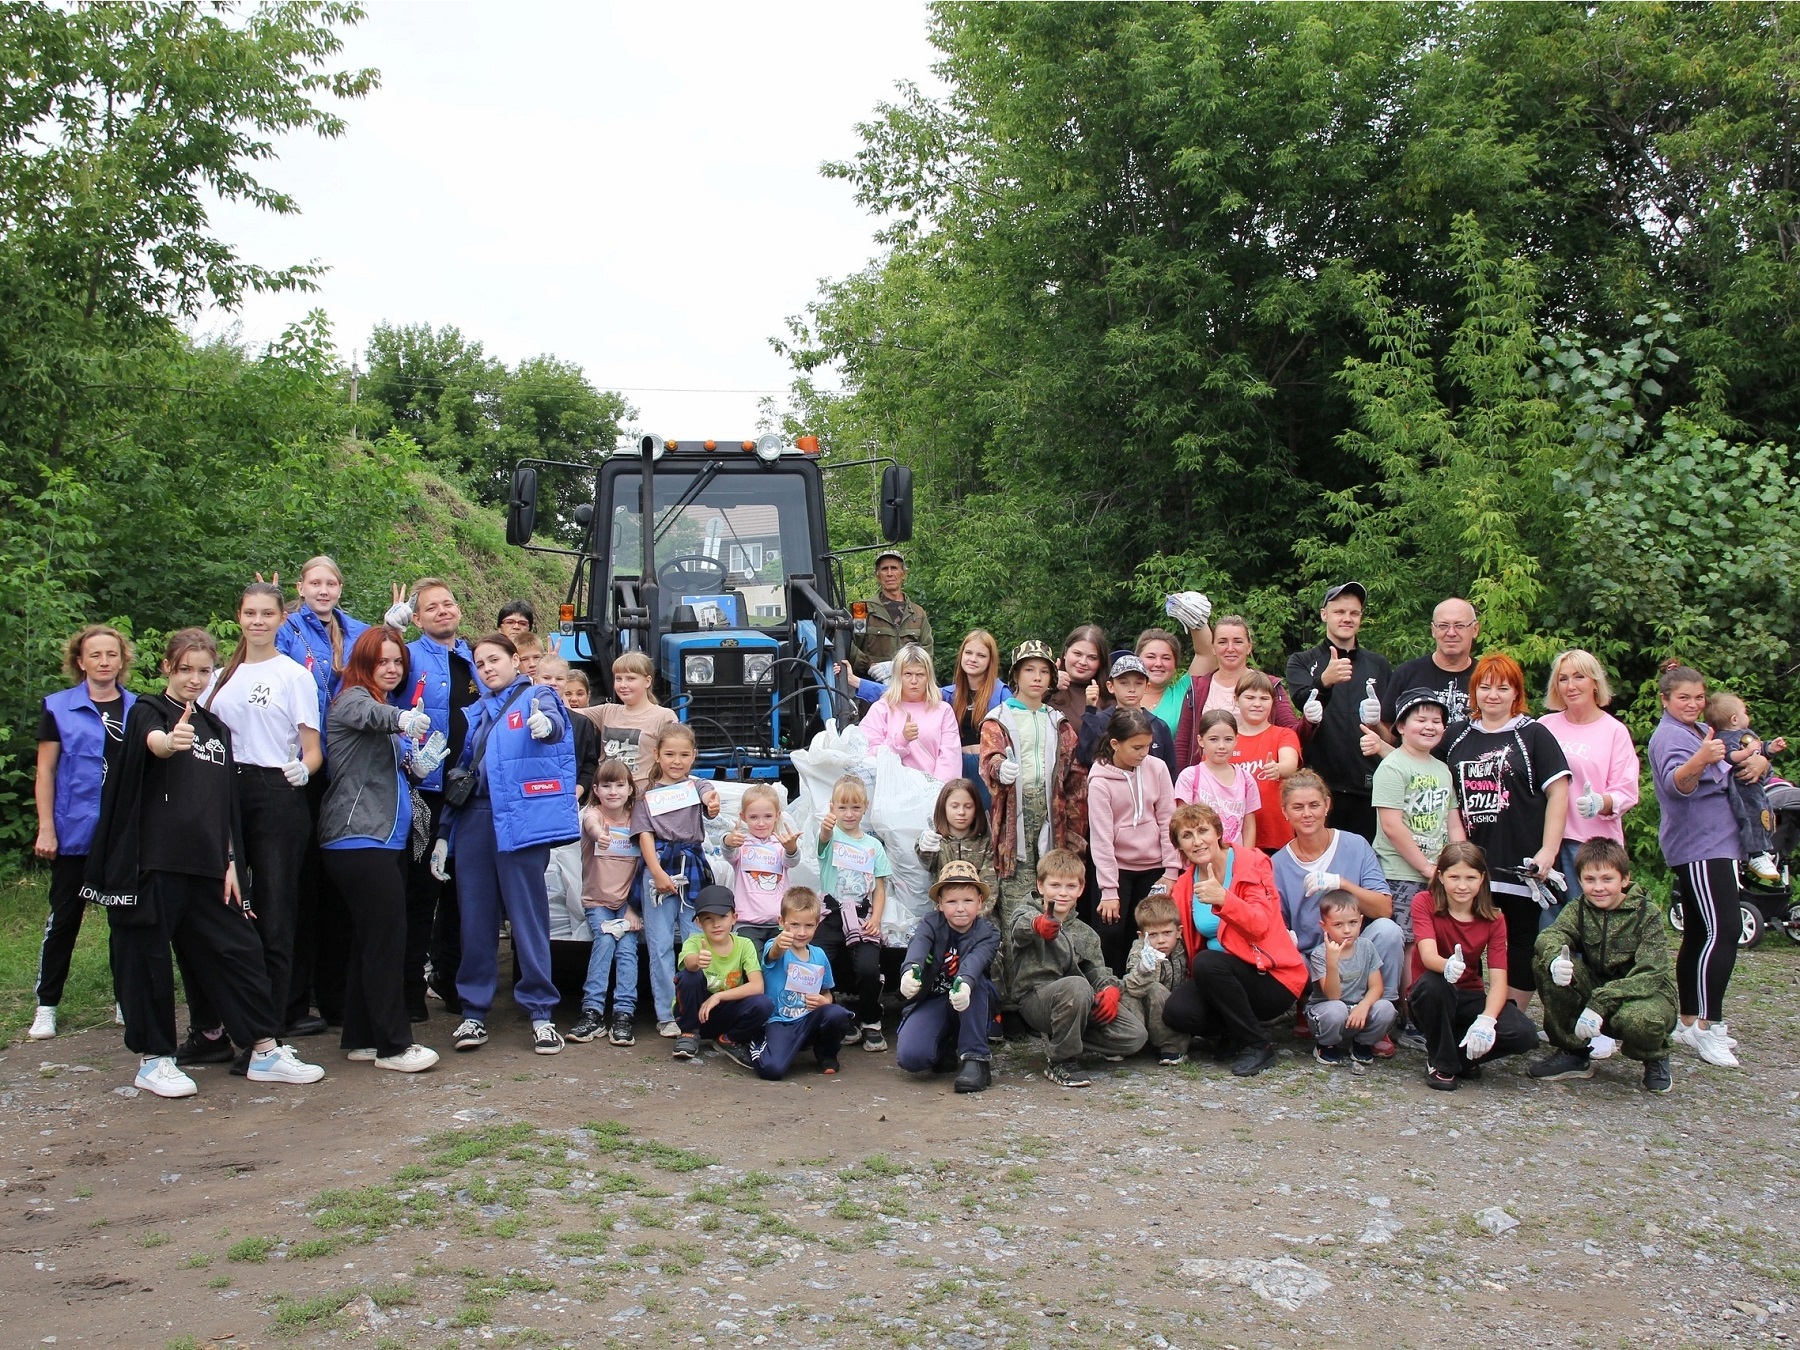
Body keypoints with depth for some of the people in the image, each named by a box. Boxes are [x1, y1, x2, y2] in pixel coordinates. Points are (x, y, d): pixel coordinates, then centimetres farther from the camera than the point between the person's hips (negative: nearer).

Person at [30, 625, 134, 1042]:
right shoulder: (58, 707, 1)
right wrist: (45, 829, -6)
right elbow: (45, 772, 0)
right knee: (64, 917, 4)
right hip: (75, 831, -2)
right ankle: (46, 1004, 14)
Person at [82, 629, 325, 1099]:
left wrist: (230, 862, 10)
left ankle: (265, 1051, 10)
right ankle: (153, 1060, 13)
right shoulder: (147, 711, -1)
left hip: (205, 866, 6)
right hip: (152, 861, -5)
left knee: (238, 949, 4)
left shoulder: (218, 729, 17)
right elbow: (151, 742, -26)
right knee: (149, 957, 0)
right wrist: (169, 741, -50)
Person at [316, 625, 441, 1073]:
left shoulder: (387, 704, 21)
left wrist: (416, 766, 4)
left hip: (389, 837, 9)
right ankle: (393, 1044, -6)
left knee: (369, 938, 12)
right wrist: (402, 719, -54)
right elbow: (370, 714, -33)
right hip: (359, 837, -9)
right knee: (387, 937, -10)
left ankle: (360, 1037, 18)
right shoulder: (351, 700, -7)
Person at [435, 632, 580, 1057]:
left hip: (521, 818, -5)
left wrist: (545, 724, -45)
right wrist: (444, 834, 16)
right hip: (474, 819, 5)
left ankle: (541, 1013, 2)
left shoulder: (537, 697, 5)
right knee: (476, 919, 5)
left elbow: (553, 720, -19)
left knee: (528, 918, -4)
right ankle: (473, 1011, 13)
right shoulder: (480, 713, 22)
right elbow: (463, 773, 21)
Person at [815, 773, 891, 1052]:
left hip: (863, 917, 1)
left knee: (868, 968, -22)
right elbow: (824, 838, -22)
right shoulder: (832, 836, 5)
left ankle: (871, 1024, 1)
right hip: (832, 915, -1)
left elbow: (880, 888, 12)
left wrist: (876, 919, -6)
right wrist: (825, 828, -48)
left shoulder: (874, 845, 13)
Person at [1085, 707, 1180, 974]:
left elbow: (1167, 820, 2)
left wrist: (1171, 870, -3)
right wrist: (1109, 890, -15)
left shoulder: (1156, 768, -2)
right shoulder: (1100, 781, -11)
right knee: (1110, 934, -8)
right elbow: (1101, 837, -13)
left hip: (1153, 867, 3)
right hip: (1117, 868, -3)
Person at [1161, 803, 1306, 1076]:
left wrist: (1223, 898, -39)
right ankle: (1229, 1035, 7)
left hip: (1271, 978, -4)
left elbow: (1259, 926, -23)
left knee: (1207, 963, -32)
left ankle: (1257, 1045, -14)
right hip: (1219, 977, 5)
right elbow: (1188, 944, 13)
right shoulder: (1185, 885, 7)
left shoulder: (1251, 864, -8)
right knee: (1176, 1013, -25)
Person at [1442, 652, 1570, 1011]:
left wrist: (1548, 851, -13)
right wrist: (1459, 847, 2)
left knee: (1521, 946, 4)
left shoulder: (1533, 735, 1)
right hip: (1476, 867, 3)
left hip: (1523, 866, -3)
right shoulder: (1461, 740, 13)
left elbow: (1558, 793, -5)